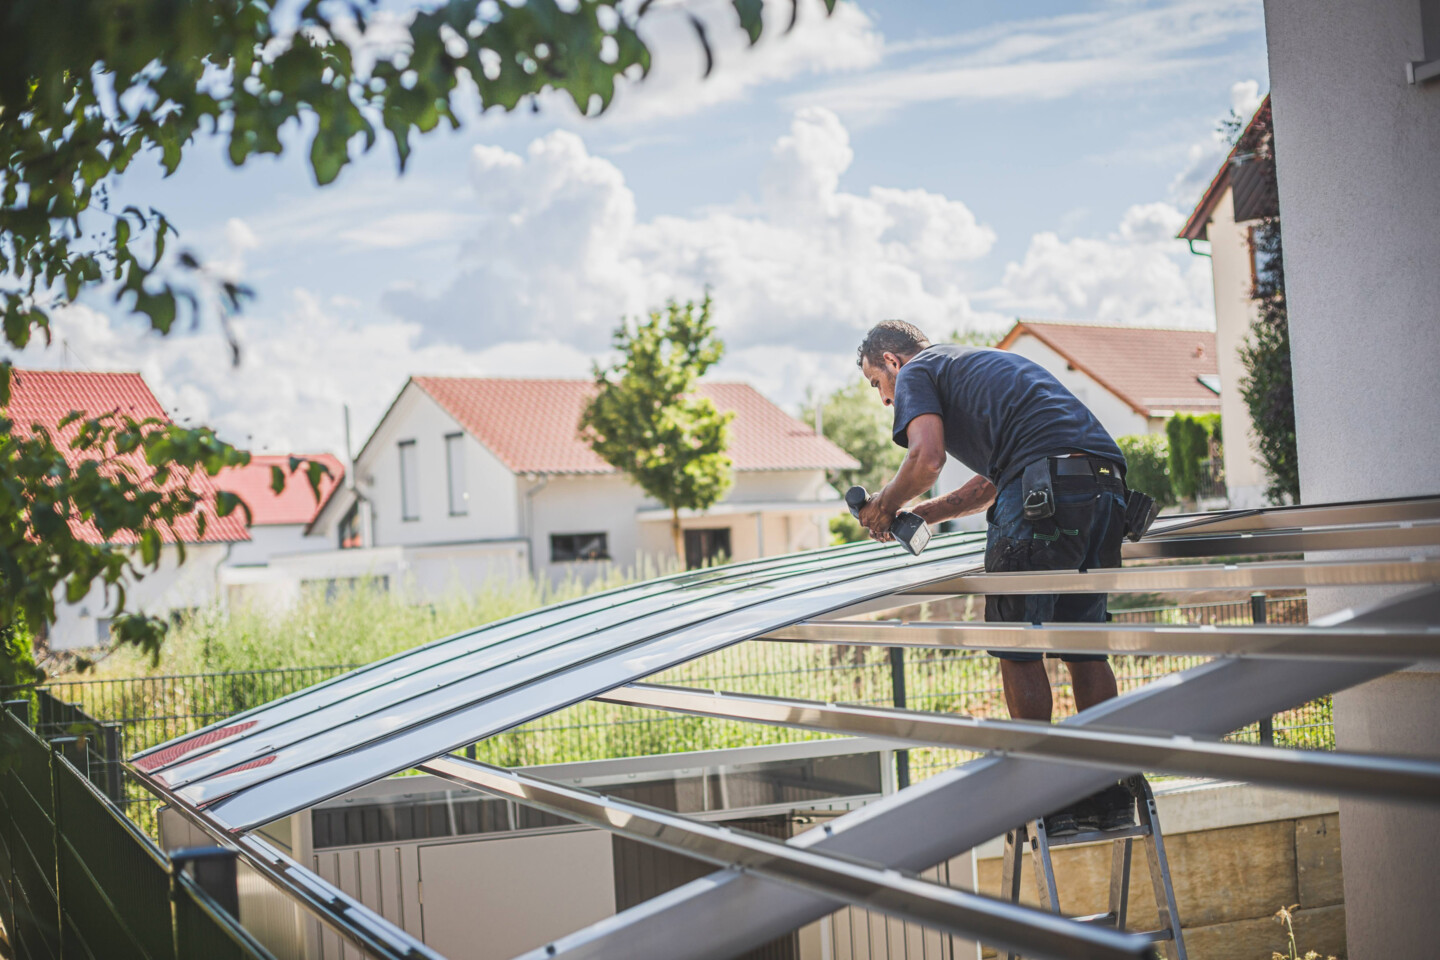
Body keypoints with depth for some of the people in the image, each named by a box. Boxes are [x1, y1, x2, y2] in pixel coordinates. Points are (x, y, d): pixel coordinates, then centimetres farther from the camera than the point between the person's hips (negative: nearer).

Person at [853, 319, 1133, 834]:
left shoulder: (917, 372, 12)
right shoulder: (984, 363, 37)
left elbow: (927, 459, -7)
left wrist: (883, 506, 10)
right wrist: (919, 514, 33)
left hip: (1046, 485, -8)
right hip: (1107, 481, 8)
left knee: (1017, 645, 2)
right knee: (1083, 645, 14)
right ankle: (1110, 797, 14)